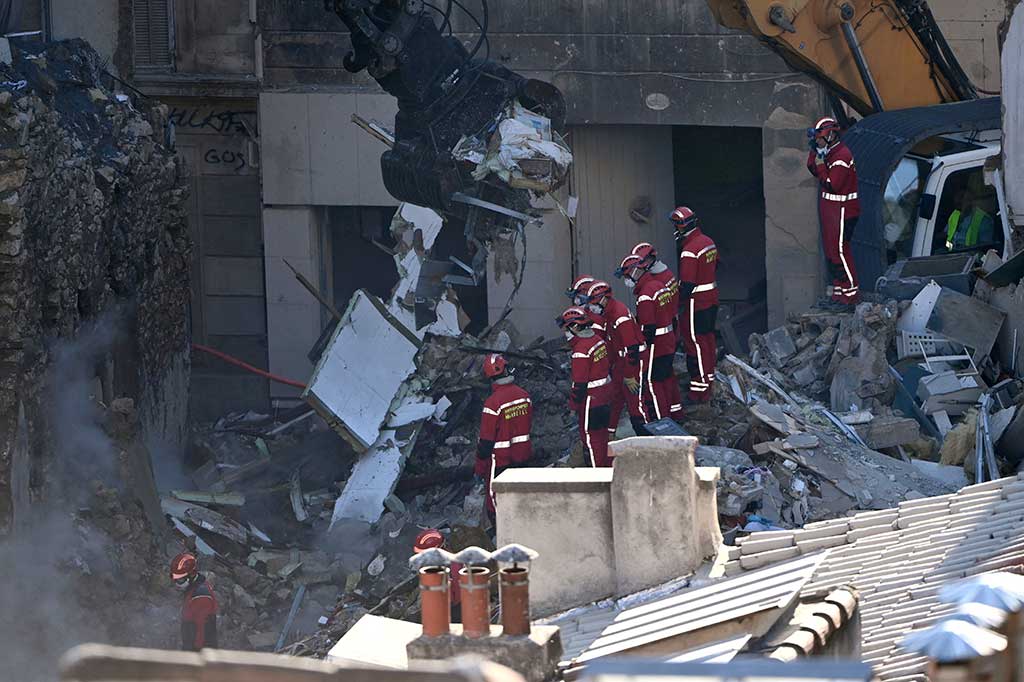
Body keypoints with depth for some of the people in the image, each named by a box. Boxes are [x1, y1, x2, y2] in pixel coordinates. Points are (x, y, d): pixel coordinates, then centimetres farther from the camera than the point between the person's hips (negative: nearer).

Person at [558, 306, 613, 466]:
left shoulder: (581, 351, -23)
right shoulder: (598, 340, 4)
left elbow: (580, 383, -21)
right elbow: (608, 365, 15)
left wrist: (574, 405, -11)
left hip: (591, 399, -9)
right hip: (606, 396, 9)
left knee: (590, 437, 3)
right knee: (602, 434, 20)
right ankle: (608, 466, 29)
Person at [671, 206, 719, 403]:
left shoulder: (689, 251, -23)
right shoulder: (708, 242, 5)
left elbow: (687, 283, -24)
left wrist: (679, 304, -15)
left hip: (696, 302, -9)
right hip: (711, 298, 9)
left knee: (696, 343, -3)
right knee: (708, 338, 19)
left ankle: (701, 389, -1)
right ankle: (709, 380, 31)